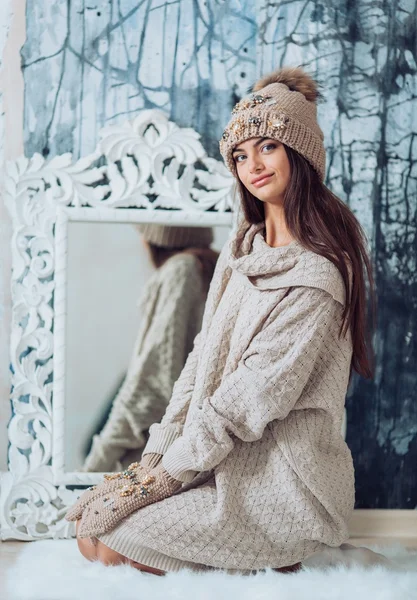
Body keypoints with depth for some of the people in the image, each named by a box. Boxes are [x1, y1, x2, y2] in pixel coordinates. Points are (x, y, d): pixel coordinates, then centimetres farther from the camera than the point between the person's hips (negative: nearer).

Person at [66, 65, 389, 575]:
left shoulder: (316, 275, -17)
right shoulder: (243, 249, 9)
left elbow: (254, 398, -19)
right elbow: (203, 359, 7)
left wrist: (166, 472, -15)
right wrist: (157, 452, -2)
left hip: (280, 480, -8)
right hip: (227, 458, 8)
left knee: (104, 542, -13)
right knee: (91, 519, -3)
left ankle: (279, 565, 0)